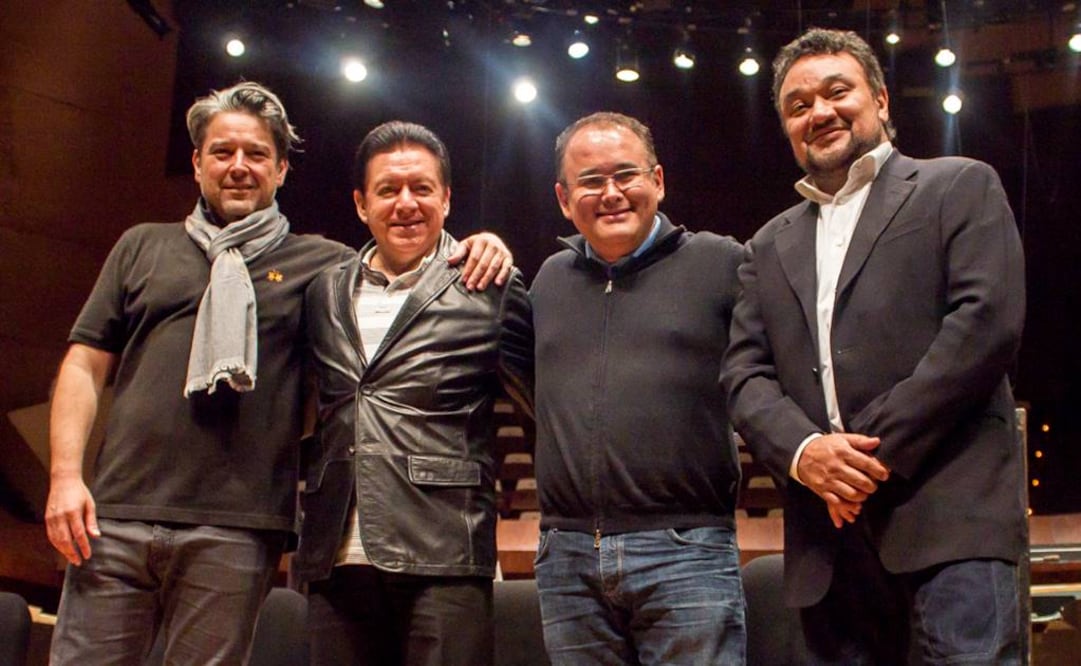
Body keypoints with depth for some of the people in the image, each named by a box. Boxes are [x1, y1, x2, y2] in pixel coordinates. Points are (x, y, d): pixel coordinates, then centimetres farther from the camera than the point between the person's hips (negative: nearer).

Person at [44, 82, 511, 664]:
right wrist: (65, 473, 0)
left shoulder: (322, 263, 13)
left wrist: (478, 247, -5)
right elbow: (86, 363, 13)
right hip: (116, 515, 2)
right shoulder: (143, 247, 17)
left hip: (232, 531, -1)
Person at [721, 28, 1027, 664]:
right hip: (831, 523, 5)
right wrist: (803, 449, -9)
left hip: (949, 512, -4)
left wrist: (880, 450, -11)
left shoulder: (960, 188, 8)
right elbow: (745, 373, 12)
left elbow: (989, 320, -6)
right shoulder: (770, 247, 22)